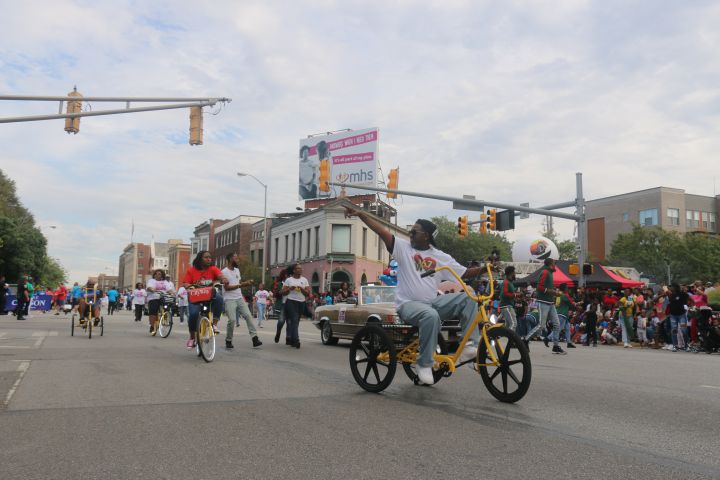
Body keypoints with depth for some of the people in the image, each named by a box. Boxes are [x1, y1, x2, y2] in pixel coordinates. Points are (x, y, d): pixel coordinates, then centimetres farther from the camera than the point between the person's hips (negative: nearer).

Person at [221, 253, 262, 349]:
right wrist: (240, 285, -19)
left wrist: (247, 283, 0)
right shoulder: (224, 272, -9)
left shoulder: (237, 270, 14)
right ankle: (228, 340, 7)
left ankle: (255, 338, -7)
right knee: (232, 320, -13)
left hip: (239, 298, 7)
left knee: (248, 316, -5)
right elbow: (227, 287, -14)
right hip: (229, 300, -7)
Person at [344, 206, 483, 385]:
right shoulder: (404, 247, 4)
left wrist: (483, 269, -8)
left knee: (468, 298, -15)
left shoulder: (441, 257, 11)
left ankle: (469, 345, -19)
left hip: (433, 302, 4)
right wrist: (359, 213, -14)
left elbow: (464, 273, 10)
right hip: (408, 304, -4)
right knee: (431, 315, -37)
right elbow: (382, 231, -6)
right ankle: (424, 364, -24)